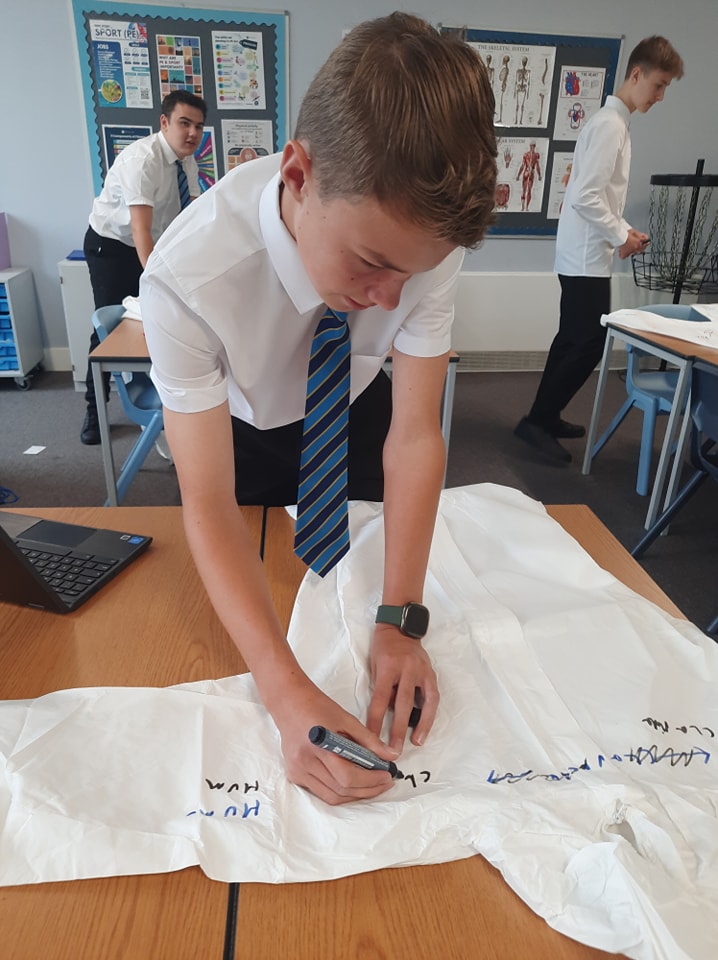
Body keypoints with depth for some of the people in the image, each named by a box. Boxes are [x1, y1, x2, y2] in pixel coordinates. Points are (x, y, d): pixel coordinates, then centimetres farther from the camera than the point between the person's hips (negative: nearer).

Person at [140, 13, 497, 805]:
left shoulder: (425, 237, -33)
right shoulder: (188, 277, -40)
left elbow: (415, 433, -29)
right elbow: (208, 506, -37)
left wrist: (400, 622, -34)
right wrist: (287, 696, -45)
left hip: (355, 415, 2)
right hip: (243, 432, -1)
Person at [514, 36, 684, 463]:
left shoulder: (615, 121, 16)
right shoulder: (611, 124, -15)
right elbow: (585, 197, -23)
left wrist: (621, 229, 10)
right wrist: (621, 236, -14)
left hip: (584, 253, 10)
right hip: (587, 256, -10)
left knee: (574, 338, 13)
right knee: (591, 343, -8)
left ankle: (545, 416, 22)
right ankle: (537, 419, -1)